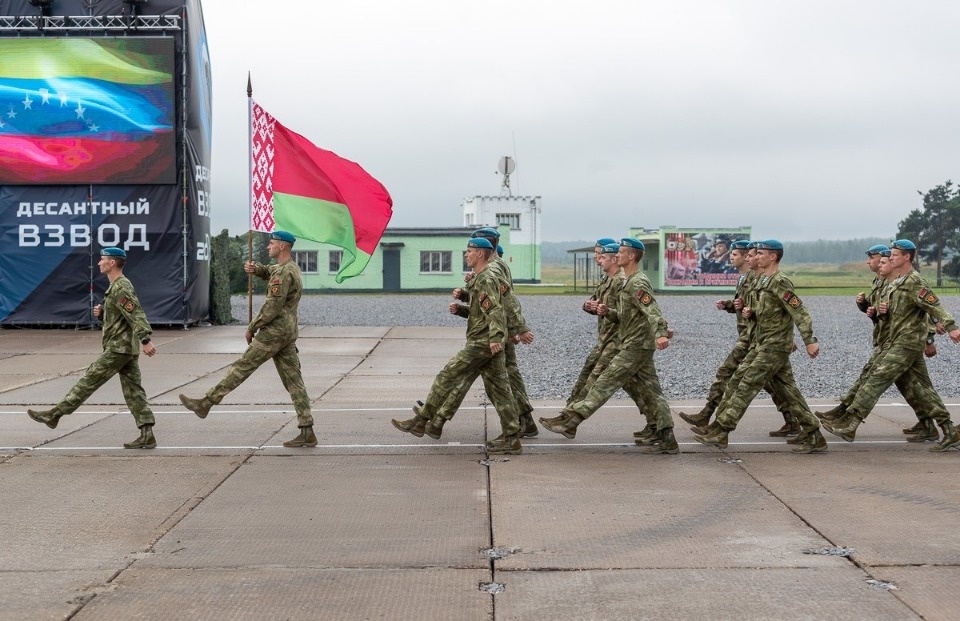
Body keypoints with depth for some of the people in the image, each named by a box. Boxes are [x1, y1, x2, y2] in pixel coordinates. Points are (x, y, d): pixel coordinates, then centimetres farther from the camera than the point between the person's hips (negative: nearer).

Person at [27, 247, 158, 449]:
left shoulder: (121, 288, -14)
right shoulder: (117, 285, 19)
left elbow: (136, 314, -24)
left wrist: (145, 340, -33)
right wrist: (101, 312, 7)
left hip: (119, 348, -10)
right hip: (128, 348, 10)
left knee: (89, 381, -3)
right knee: (133, 390, 5)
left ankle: (55, 414, 4)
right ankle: (147, 435, 2)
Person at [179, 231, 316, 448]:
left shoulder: (284, 273, -14)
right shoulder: (292, 268, 18)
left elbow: (272, 308, -18)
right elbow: (264, 270, 23)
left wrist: (251, 328, -8)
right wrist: (252, 267, -2)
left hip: (274, 332, -9)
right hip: (288, 333, 9)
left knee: (242, 367, -3)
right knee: (293, 381, 4)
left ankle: (205, 403, 4)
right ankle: (307, 432, 0)